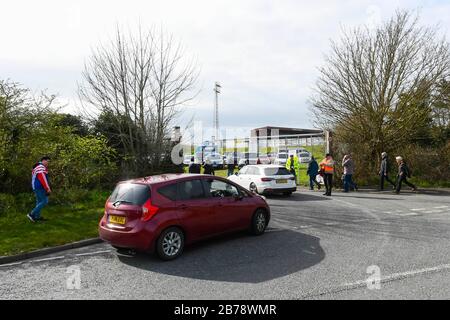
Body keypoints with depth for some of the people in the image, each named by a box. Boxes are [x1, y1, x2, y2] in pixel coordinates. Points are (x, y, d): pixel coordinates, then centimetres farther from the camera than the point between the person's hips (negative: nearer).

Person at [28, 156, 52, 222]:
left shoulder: (37, 167, 21)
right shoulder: (41, 167, -13)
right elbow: (43, 178, -21)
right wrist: (48, 188, -21)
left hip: (36, 187, 11)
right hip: (40, 187, -11)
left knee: (39, 201, 12)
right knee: (44, 201, -9)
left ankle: (37, 216, 14)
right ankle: (32, 214, -10)